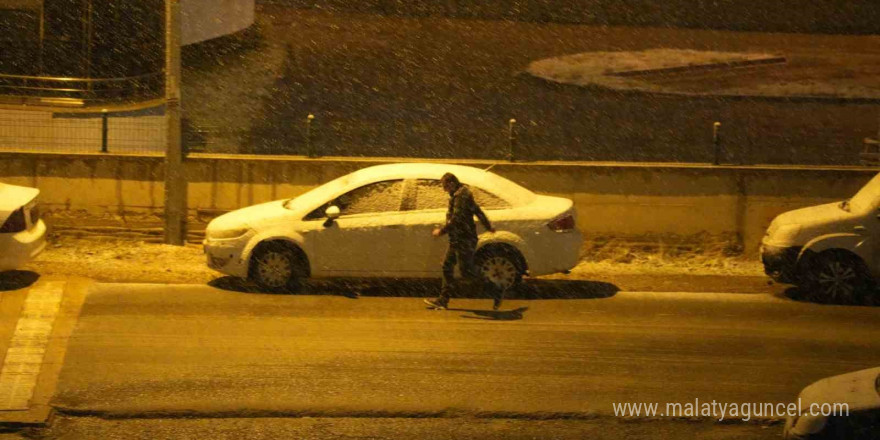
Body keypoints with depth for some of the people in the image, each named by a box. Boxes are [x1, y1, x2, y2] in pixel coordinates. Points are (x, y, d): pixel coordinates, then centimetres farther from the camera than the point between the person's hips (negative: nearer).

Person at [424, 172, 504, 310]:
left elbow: (457, 219, -26)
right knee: (447, 267, 11)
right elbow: (478, 211, 25)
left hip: (464, 240, -11)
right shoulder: (460, 194, 14)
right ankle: (443, 300, 15)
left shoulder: (461, 196, -19)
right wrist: (488, 226, 37)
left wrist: (442, 231, -19)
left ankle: (496, 292, 0)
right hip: (456, 240, 11)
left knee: (467, 272, -8)